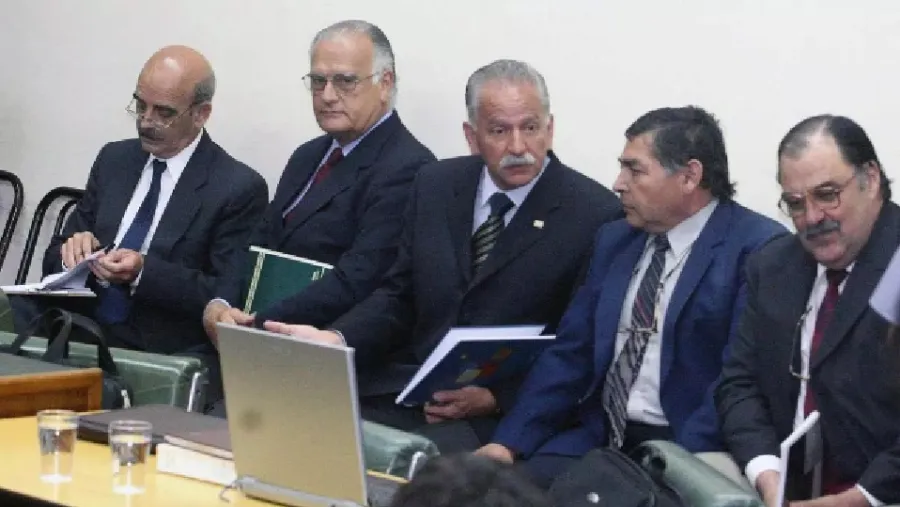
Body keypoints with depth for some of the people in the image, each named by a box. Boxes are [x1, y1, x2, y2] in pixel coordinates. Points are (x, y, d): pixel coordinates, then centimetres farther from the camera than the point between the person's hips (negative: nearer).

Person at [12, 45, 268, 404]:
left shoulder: (239, 188, -3)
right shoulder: (114, 159, 16)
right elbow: (55, 258, 19)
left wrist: (144, 271, -21)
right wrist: (72, 251, -7)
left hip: (166, 354, -6)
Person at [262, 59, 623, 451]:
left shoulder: (594, 214, -5)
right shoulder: (436, 185, 12)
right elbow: (399, 295, 14)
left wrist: (497, 397, -18)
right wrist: (335, 339, -6)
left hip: (501, 413, -5)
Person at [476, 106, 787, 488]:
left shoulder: (758, 249, -8)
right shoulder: (614, 240, 15)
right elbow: (571, 353, 13)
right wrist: (509, 441, 1)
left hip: (688, 448, -6)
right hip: (599, 437, 6)